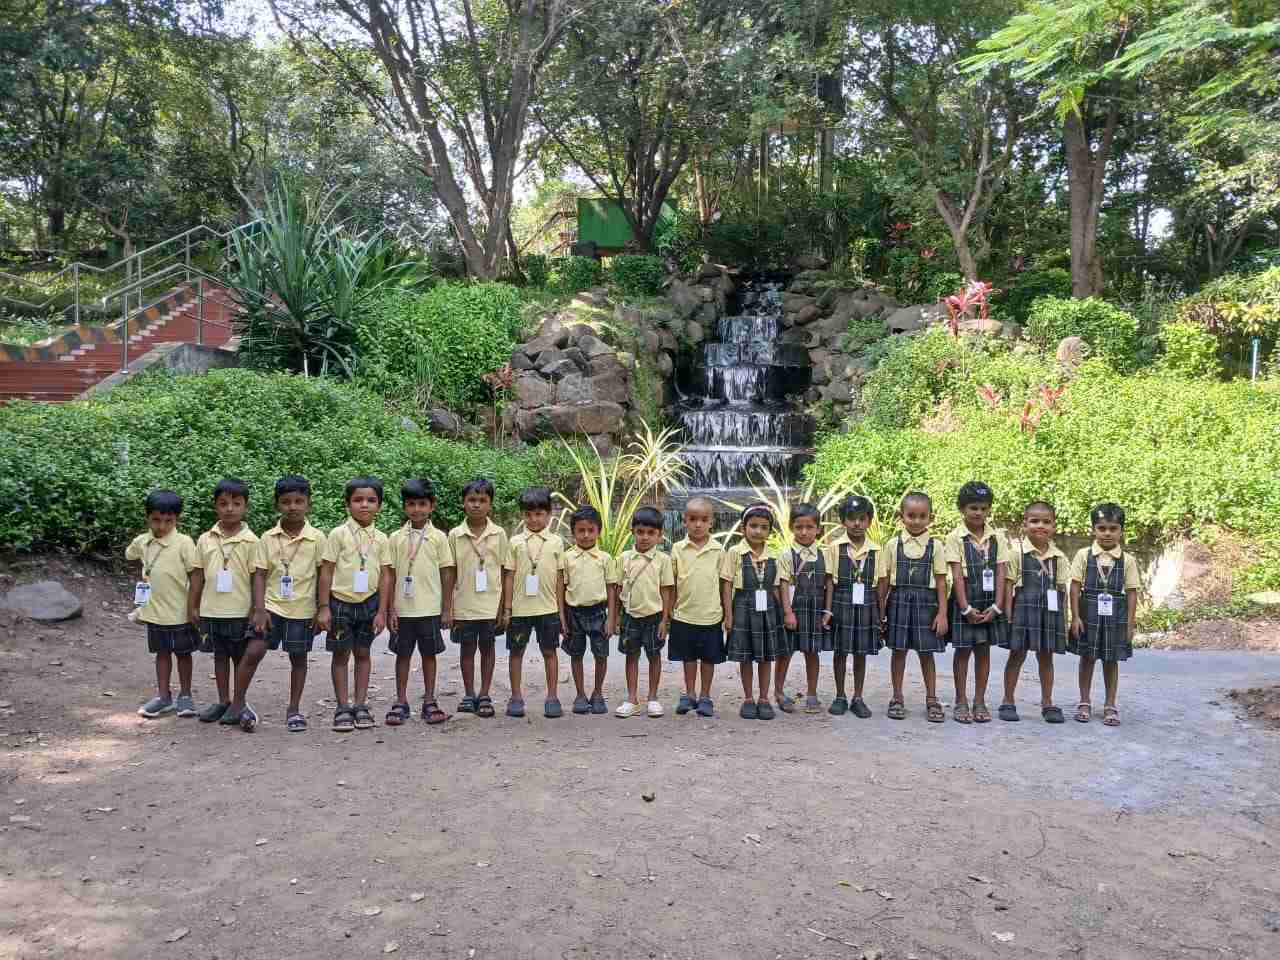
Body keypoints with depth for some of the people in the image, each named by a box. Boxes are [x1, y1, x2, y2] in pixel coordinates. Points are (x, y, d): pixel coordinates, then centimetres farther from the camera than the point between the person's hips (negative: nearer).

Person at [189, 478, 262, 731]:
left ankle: (238, 704, 13)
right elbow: (198, 575, 9)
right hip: (212, 611, 4)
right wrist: (192, 607, 8)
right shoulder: (205, 539, 3)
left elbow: (256, 578, -5)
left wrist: (256, 610, -9)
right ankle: (223, 701, 27)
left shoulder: (250, 541, -6)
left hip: (241, 612, -4)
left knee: (242, 657, 2)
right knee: (220, 655, 15)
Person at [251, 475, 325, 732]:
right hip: (271, 607, 0)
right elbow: (260, 575, -1)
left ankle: (294, 709, 23)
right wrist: (260, 609, -10)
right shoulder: (268, 538, 0)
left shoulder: (317, 538, -3)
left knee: (298, 658, 9)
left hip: (302, 610, 0)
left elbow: (323, 576, 2)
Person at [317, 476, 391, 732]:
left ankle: (360, 705, 17)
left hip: (368, 602, 2)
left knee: (363, 653, 9)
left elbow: (385, 576, 4)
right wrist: (324, 607, -7)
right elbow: (326, 571, -4)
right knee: (341, 655, 5)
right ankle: (343, 707, 13)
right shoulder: (338, 534, -5)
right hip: (341, 601, -2)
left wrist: (381, 611, -1)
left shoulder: (381, 538, 3)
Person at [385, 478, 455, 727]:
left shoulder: (438, 537, 1)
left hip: (430, 609, 0)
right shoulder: (396, 538, 2)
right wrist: (390, 609, -1)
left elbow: (446, 574, 2)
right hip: (403, 609, 1)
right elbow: (391, 576, 3)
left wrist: (447, 609, 0)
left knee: (429, 654, 8)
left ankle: (429, 702, 17)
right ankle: (401, 702, 18)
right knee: (402, 654, 8)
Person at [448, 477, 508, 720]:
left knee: (487, 647, 8)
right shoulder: (455, 535, 0)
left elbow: (504, 571, 3)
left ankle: (484, 696, 16)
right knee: (467, 648, 9)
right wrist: (448, 607, 0)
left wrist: (504, 606, -1)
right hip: (464, 605, 0)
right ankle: (468, 695, 20)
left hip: (490, 604, 0)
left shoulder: (498, 534, 0)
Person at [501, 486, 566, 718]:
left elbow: (559, 577, 5)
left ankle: (552, 697, 16)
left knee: (549, 651, 7)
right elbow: (509, 576, 4)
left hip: (548, 608, 0)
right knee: (516, 651, 7)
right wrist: (507, 608, 0)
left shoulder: (556, 542, 3)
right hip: (520, 608, 1)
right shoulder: (515, 542, 3)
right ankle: (516, 697, 19)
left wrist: (560, 609, 3)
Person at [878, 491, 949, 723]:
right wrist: (881, 612, 3)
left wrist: (942, 613, -5)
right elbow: (883, 580, 4)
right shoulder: (893, 545, 1)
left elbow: (941, 582, 0)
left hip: (926, 602, -1)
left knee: (926, 652, 6)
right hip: (898, 600, 1)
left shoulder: (935, 546, 0)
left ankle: (931, 699, 18)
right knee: (899, 650, 7)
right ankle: (897, 698, 18)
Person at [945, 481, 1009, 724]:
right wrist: (966, 608, -15)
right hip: (965, 601, -3)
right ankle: (961, 702, 14)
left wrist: (996, 606, -9)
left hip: (989, 603, 3)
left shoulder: (997, 537, 3)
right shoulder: (956, 537, -6)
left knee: (983, 650, 9)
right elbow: (957, 575, -10)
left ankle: (980, 701, 18)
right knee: (962, 650, 5)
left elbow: (1001, 573, -1)